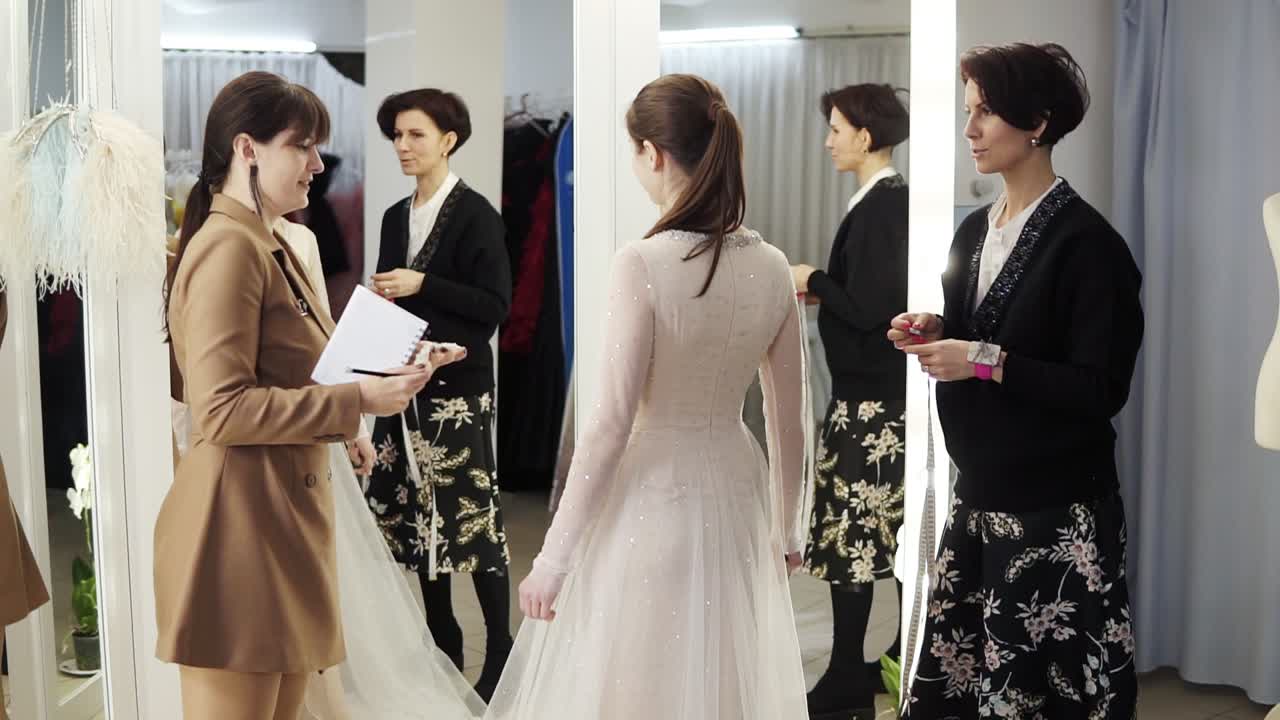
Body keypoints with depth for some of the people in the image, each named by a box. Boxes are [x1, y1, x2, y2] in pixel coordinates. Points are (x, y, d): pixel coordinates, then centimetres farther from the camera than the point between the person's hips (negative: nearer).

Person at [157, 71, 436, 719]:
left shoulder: (271, 248, 17)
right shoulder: (228, 247, -14)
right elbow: (223, 410, -21)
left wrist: (374, 378, 9)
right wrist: (357, 400, -18)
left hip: (287, 514, 10)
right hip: (240, 523, -10)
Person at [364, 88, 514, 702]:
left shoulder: (476, 214, -7)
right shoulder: (396, 217, 13)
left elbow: (495, 305, -13)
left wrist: (423, 285, -17)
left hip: (458, 386, -7)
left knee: (472, 516, -5)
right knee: (414, 515, 9)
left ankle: (499, 652, 5)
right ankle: (441, 643, 21)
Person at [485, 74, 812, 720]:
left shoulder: (643, 264, -19)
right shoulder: (772, 268, -2)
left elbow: (611, 424, -19)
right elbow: (789, 419, 5)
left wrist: (553, 556, -11)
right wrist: (789, 526, 19)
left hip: (653, 497, -5)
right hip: (736, 494, 5)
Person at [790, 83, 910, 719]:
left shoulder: (877, 208, -18)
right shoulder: (896, 199, 10)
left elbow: (866, 307, -22)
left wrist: (814, 281, -7)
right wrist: (823, 288, 8)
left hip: (869, 396, -10)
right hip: (893, 389, 10)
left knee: (851, 531, -3)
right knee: (897, 528, 15)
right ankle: (904, 661, 26)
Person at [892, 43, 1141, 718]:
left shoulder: (1085, 242, -12)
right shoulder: (976, 229, 11)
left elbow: (1102, 388, -16)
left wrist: (987, 361, -21)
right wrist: (934, 333, 0)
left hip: (1055, 508, -7)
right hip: (978, 491, 7)